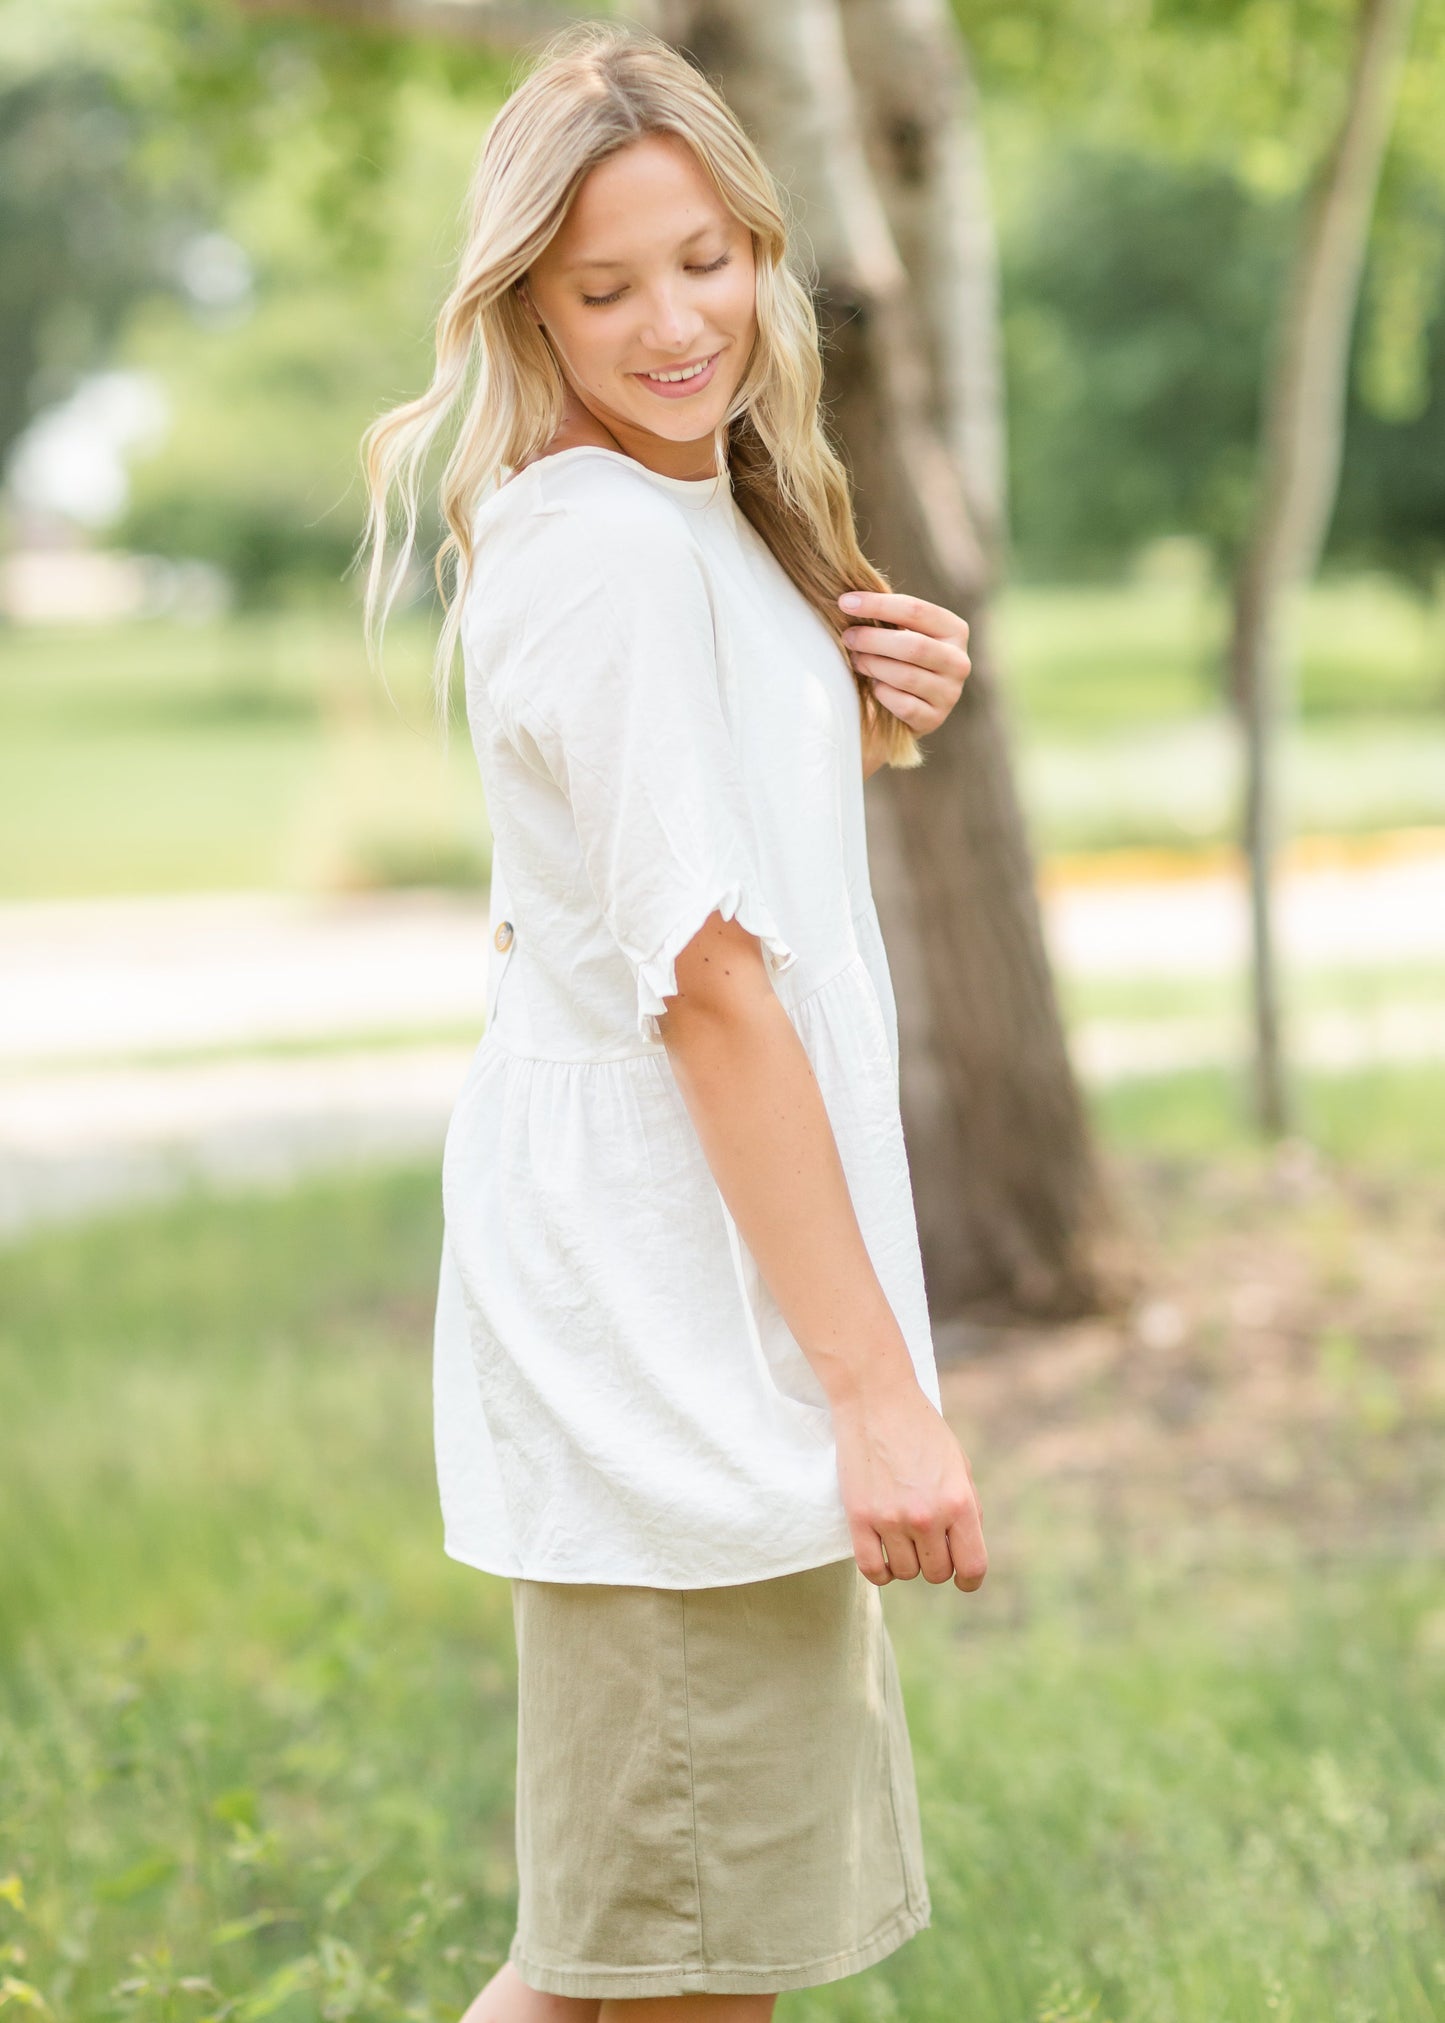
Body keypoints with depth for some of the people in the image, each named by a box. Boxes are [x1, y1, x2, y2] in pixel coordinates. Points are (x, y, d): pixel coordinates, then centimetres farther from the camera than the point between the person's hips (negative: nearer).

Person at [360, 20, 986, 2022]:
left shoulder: (708, 516, 14)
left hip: (713, 1312, 10)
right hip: (670, 1321, -10)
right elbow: (704, 983, -21)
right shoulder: (613, 546, -16)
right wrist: (879, 1386, -22)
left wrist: (875, 716, 6)